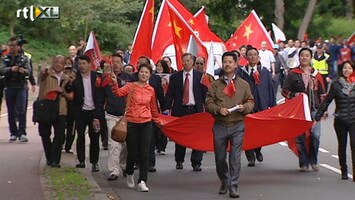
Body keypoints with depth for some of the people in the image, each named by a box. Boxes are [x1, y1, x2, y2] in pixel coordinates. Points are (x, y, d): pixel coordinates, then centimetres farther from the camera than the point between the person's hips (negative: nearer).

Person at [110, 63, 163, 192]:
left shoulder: (151, 90, 8)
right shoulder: (131, 86, -2)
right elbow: (119, 92, -21)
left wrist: (158, 121, 28)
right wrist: (115, 83, -39)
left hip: (146, 124, 2)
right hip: (132, 123, -2)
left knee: (144, 153, -4)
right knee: (132, 152, 5)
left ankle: (142, 181, -2)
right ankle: (130, 174, 34)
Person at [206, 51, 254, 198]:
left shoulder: (243, 84, 7)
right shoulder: (216, 84, 7)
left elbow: (250, 102, 10)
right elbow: (208, 103, 4)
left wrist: (244, 107, -11)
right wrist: (218, 109, -14)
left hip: (237, 125, -1)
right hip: (220, 125, 1)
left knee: (235, 157, -7)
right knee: (220, 157, 8)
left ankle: (233, 187, -2)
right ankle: (224, 183, 29)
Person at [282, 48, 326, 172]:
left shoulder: (316, 74, 12)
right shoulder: (293, 74, 5)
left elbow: (322, 93, 15)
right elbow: (284, 91, 6)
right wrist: (295, 95, -12)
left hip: (314, 109, 1)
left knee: (315, 135, -9)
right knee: (300, 136, -1)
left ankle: (313, 161, 9)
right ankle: (303, 163, 10)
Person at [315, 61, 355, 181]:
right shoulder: (336, 84, 2)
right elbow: (326, 102, 5)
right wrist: (317, 118, 2)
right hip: (340, 120, 1)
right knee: (342, 146, 10)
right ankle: (344, 171, 22)